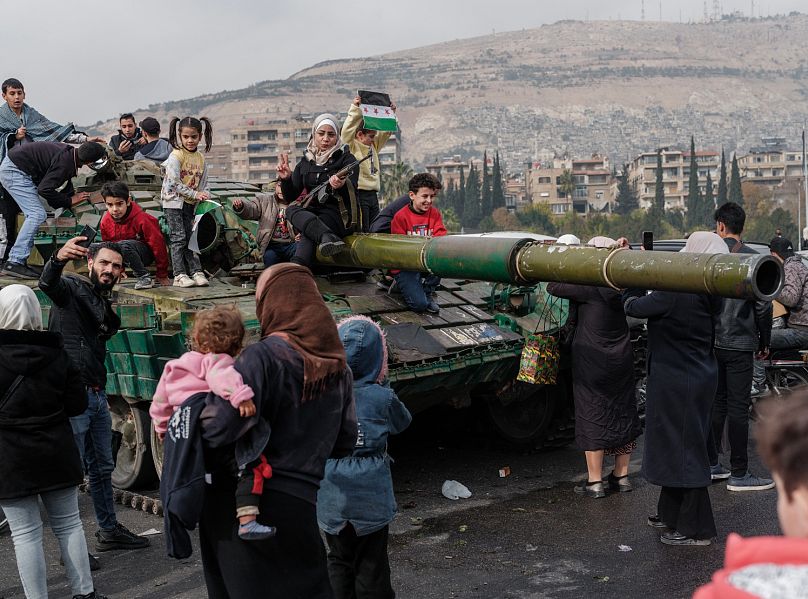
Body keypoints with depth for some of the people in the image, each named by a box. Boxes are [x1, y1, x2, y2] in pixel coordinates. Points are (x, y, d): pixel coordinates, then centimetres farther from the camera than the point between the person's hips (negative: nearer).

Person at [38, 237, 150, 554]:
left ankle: (109, 531, 32)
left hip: (97, 395, 9)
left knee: (102, 468, 18)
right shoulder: (73, 288, -8)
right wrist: (58, 259, -51)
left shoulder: (105, 306, 18)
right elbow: (48, 283, -31)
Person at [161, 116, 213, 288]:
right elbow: (174, 183, -19)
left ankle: (196, 272, 8)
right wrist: (195, 195, -18)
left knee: (189, 238, 9)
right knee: (178, 238, -8)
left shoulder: (201, 158, 8)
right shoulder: (176, 156, -12)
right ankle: (179, 275, -8)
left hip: (190, 203, 6)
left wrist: (205, 196, -6)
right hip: (174, 201, -6)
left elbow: (203, 182, 13)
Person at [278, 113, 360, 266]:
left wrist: (342, 186, -35)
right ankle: (328, 238, -52)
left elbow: (352, 194, -12)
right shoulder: (305, 163, 14)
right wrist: (286, 179, -9)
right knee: (291, 209, -29)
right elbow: (290, 198, 11)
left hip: (339, 215, -4)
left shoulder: (346, 159, 3)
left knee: (308, 232, -32)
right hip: (312, 213, 4)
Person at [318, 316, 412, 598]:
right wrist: (383, 384, 6)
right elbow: (402, 422, 4)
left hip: (331, 500, 2)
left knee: (339, 560, 20)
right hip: (372, 500, -2)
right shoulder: (382, 397, -16)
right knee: (371, 565, 13)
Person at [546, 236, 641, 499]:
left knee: (592, 418, 2)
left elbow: (553, 287, -17)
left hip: (592, 363, -6)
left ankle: (595, 482, 5)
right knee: (622, 414, 15)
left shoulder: (590, 288, -20)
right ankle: (621, 476, 24)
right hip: (621, 362, 6)